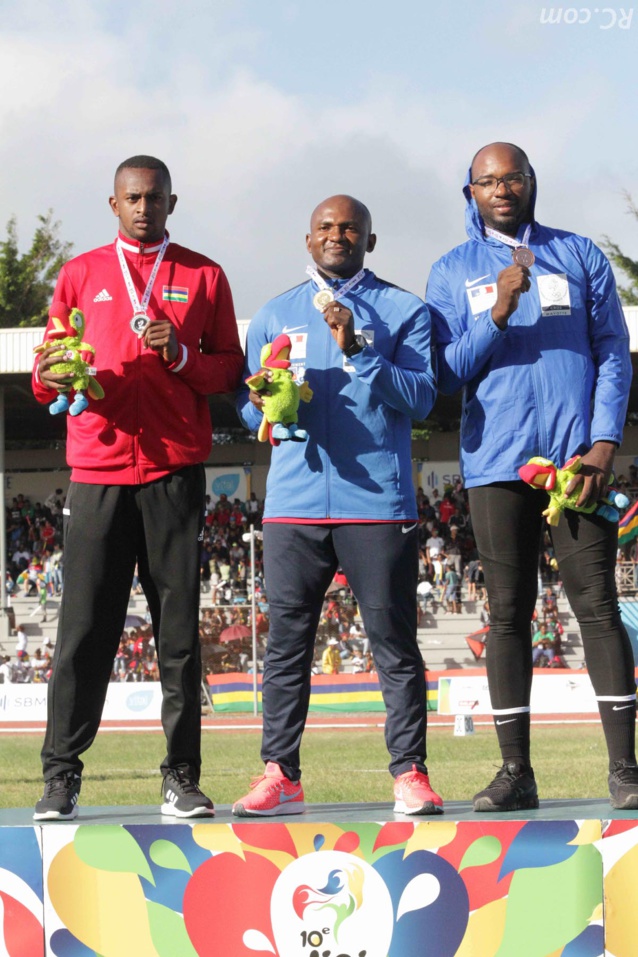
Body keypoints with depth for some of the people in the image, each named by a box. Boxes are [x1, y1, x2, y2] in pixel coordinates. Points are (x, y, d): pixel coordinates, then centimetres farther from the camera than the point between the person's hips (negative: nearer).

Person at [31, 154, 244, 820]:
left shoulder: (202, 276, 12)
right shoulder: (81, 275, 14)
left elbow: (230, 368, 10)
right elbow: (49, 371, 14)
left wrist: (181, 355, -9)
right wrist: (51, 377, -9)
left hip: (175, 470, 0)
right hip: (98, 466, 0)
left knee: (178, 627, -1)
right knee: (84, 627, -4)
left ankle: (182, 778, 2)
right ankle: (61, 776, -1)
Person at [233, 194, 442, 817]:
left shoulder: (403, 311, 9)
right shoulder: (276, 315, 18)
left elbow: (422, 396, -3)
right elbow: (247, 406, 16)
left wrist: (359, 350, -14)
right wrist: (262, 402, -7)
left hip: (378, 502, -2)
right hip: (294, 502, 3)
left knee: (394, 640, -4)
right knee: (287, 638, 0)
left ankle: (410, 773, -2)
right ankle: (280, 773, 3)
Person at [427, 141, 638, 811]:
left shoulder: (580, 257, 11)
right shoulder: (452, 273, 12)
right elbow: (448, 374, 5)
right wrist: (498, 314, -12)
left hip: (577, 457, -1)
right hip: (497, 462, 1)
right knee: (508, 612, 1)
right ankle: (515, 771, 3)